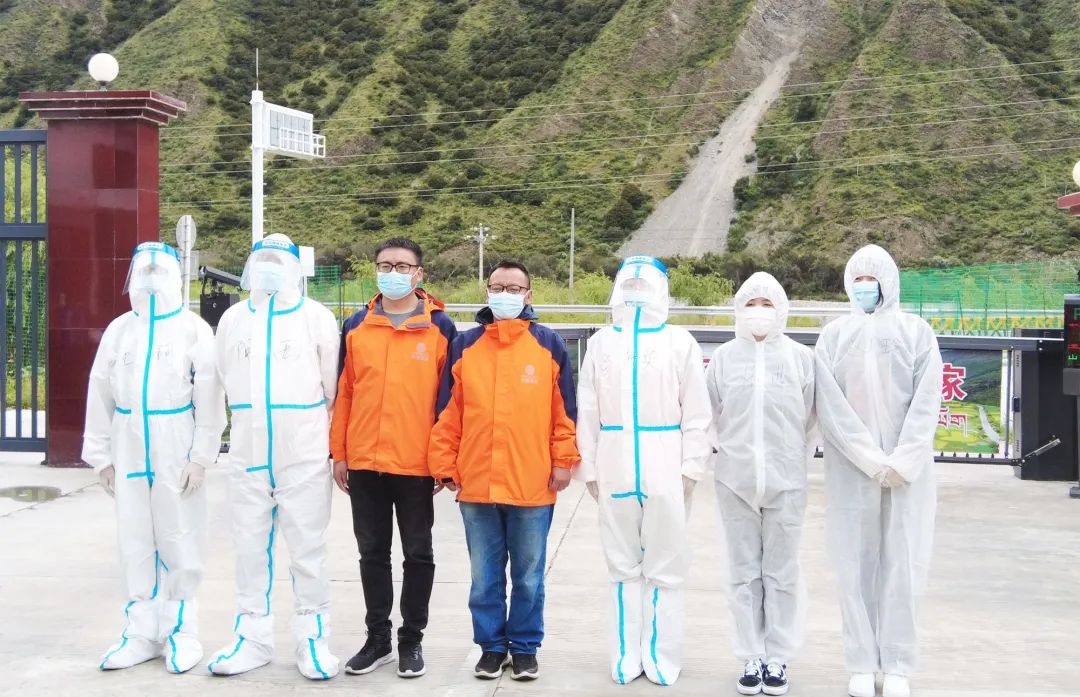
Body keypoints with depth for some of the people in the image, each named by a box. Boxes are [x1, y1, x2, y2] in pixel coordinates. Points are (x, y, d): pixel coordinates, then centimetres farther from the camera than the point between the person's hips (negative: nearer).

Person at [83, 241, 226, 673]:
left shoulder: (194, 329, -1)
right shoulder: (118, 330, 9)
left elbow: (209, 398, -5)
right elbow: (100, 394, 10)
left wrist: (201, 456, -10)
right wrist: (100, 454, 6)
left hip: (177, 452, -3)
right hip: (128, 450, 4)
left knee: (179, 541, 1)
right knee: (134, 542, 7)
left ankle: (181, 632, 12)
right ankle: (141, 632, 17)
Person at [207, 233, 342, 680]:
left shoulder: (316, 317, -1)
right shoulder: (233, 319, 8)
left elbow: (331, 388, 3)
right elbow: (226, 382, 15)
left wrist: (310, 432, 7)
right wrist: (253, 422, 14)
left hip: (304, 455, -3)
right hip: (247, 455, 3)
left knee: (307, 550, 2)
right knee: (250, 548, 9)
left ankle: (312, 640, 11)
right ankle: (253, 637, 19)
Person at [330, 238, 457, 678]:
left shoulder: (440, 328, -2)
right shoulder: (356, 327, 6)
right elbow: (344, 393, 8)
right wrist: (338, 452, 5)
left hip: (417, 462, -3)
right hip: (364, 462, 3)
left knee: (417, 553, 8)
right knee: (372, 553, 12)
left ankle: (411, 639, 20)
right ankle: (377, 638, 24)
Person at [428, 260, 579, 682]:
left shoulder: (549, 345, 2)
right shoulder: (464, 346, 6)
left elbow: (564, 410, 3)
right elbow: (449, 413, 6)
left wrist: (563, 461, -2)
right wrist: (444, 465, 2)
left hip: (533, 486, -1)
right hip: (475, 485, 1)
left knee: (528, 575, 9)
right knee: (485, 576, 11)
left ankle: (524, 647, 23)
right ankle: (491, 646, 25)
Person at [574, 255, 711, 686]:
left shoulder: (680, 342, 3)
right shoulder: (601, 343, 9)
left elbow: (697, 413, 1)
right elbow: (587, 412, 7)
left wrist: (691, 468, -5)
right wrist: (588, 468, 2)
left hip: (666, 472, -2)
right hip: (615, 471, 2)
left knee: (665, 568, 4)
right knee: (623, 567, 9)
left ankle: (662, 658, 13)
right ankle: (626, 657, 17)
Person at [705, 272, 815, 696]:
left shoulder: (801, 357, 0)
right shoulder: (724, 357, 3)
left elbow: (810, 420, 5)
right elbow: (711, 416, 10)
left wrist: (795, 461, 8)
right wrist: (729, 452, 9)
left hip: (786, 481, -1)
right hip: (735, 481, 1)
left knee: (782, 573, 5)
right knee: (743, 573, 6)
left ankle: (778, 658, 16)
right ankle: (752, 658, 16)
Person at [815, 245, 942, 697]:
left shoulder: (917, 332, 5)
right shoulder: (834, 335, 6)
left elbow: (927, 402, -2)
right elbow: (830, 406, -3)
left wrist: (902, 462, -13)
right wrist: (872, 460, -12)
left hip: (909, 469, 0)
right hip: (851, 470, 0)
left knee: (902, 564, 0)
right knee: (856, 565, 1)